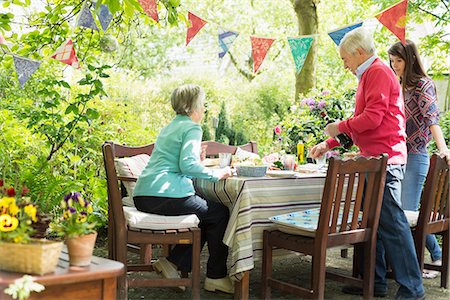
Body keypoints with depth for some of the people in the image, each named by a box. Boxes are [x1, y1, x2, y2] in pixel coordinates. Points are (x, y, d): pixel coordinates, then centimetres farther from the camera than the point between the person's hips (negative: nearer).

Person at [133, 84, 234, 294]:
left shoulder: (169, 127, 24)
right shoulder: (192, 128, -4)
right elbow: (187, 165, -18)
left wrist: (197, 158, 20)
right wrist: (216, 174, -9)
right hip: (165, 196, -9)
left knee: (206, 216, 21)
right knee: (220, 213, 4)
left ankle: (173, 263, 12)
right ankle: (216, 277, 9)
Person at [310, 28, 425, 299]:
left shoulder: (378, 73, -9)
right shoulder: (369, 75, 23)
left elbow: (372, 117, -19)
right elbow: (362, 123, 28)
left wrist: (340, 127, -5)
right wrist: (328, 144, 25)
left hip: (385, 158, -11)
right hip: (375, 159, 11)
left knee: (391, 222, -10)